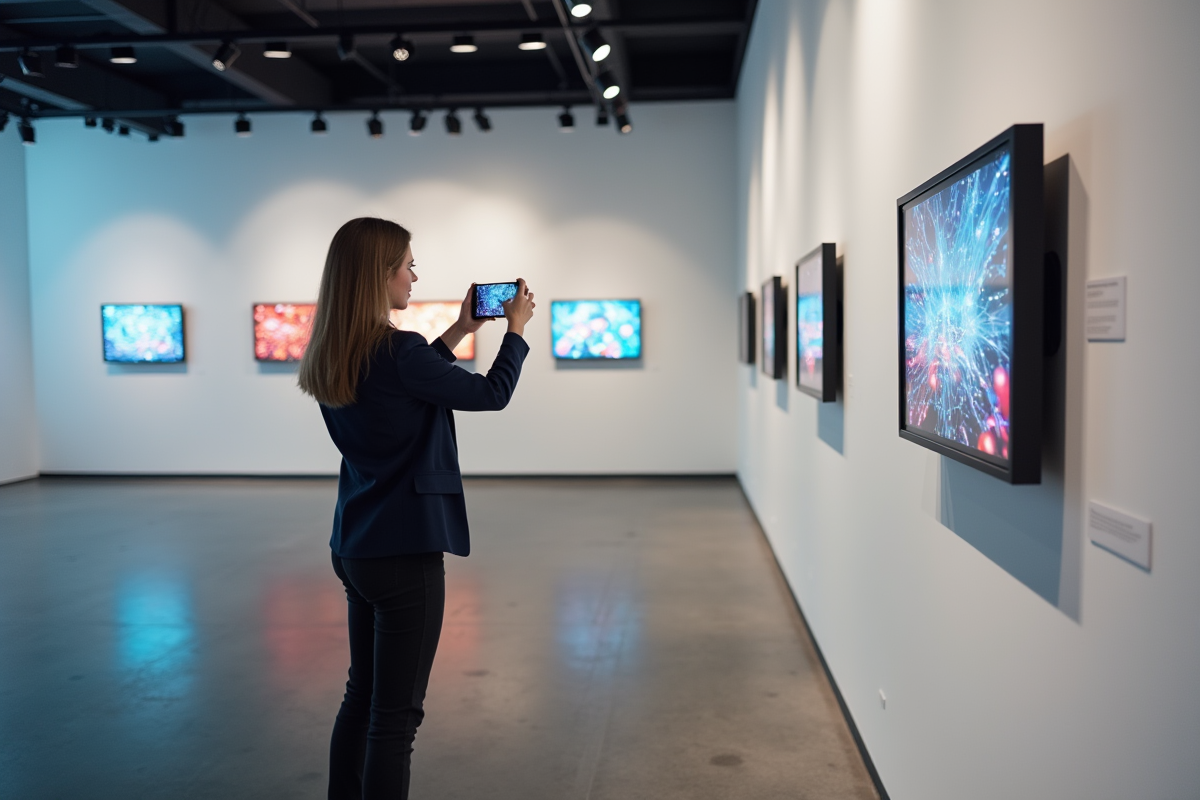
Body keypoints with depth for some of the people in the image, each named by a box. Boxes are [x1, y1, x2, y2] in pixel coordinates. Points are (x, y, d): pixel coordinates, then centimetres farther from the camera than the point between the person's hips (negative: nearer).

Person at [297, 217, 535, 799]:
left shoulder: (332, 358, 5)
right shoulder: (398, 351, -20)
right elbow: (492, 394, -8)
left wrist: (458, 331, 22)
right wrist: (516, 328, 7)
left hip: (353, 549, 9)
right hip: (404, 553, -9)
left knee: (362, 695, 20)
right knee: (395, 713, 1)